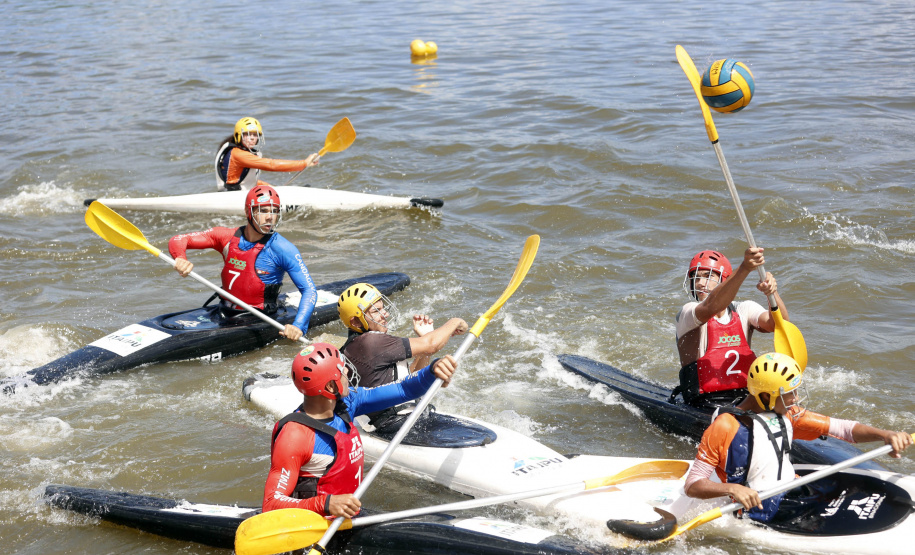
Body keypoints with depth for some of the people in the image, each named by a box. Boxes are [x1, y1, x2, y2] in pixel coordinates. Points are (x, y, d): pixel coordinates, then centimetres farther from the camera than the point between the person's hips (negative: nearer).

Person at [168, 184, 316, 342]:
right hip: (225, 315, 4)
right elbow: (178, 241, 2)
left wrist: (298, 326, -30)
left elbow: (309, 290, -13)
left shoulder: (282, 249, -11)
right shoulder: (228, 237, 0)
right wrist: (181, 259, -23)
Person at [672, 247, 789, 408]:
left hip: (746, 399, 5)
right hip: (705, 405, -4)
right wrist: (744, 268, -39)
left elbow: (778, 325, -8)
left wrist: (773, 294, -30)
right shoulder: (687, 313, -4)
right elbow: (711, 307, -27)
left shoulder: (744, 309, 10)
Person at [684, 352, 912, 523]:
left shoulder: (788, 415, 6)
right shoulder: (724, 428, -15)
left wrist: (885, 435, -12)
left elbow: (842, 428, 5)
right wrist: (731, 489, -32)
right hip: (759, 513, -8)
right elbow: (692, 485, -14)